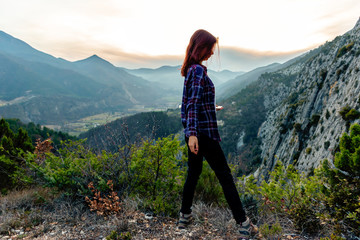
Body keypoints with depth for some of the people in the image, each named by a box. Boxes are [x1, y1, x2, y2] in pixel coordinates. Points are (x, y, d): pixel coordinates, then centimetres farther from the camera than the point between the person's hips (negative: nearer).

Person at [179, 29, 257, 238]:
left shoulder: (191, 69, 12)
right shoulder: (199, 70, -15)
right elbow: (193, 104, -24)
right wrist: (192, 133, -30)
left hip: (194, 132, 9)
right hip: (203, 132, -9)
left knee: (193, 173, 17)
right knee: (225, 175, 0)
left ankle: (185, 217, 27)